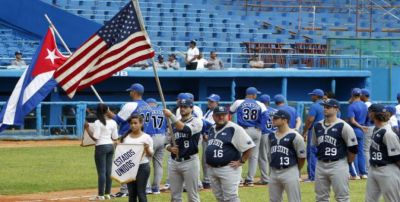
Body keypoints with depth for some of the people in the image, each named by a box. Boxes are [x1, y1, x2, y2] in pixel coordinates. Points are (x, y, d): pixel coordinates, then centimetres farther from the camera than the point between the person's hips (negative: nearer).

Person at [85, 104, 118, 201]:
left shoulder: (98, 122, -12)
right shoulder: (113, 122, 5)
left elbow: (95, 137, -16)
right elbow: (115, 138, 7)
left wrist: (87, 128, -7)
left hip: (101, 147, -6)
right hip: (110, 146, 6)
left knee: (101, 171, -5)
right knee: (108, 171, 10)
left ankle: (101, 195, -5)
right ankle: (107, 193, 14)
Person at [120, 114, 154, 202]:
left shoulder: (146, 137, -4)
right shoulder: (126, 137, 8)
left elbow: (150, 155, -2)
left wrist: (147, 149, -22)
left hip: (142, 167, -4)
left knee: (141, 193, -3)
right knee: (131, 193, 8)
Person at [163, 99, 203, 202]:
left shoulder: (197, 121, -3)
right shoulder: (173, 124, 15)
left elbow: (186, 129, -23)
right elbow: (167, 144, 17)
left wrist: (171, 116, -25)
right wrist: (170, 148, -7)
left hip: (190, 162, -6)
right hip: (174, 162, 6)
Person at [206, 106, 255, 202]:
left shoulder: (234, 129, -13)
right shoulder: (212, 129, 14)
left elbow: (249, 146, -15)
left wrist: (241, 162, -14)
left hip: (228, 169, -8)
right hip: (212, 169, 8)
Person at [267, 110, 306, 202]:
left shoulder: (294, 136, -10)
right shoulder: (271, 136, 10)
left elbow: (302, 156, -5)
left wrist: (296, 171, 5)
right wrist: (273, 166, 15)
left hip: (290, 173, -7)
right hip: (274, 173, 7)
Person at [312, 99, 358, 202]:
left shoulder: (343, 126, -9)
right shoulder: (317, 126, 8)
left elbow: (353, 148, -7)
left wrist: (346, 163, 1)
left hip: (338, 165, -6)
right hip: (321, 165, 6)